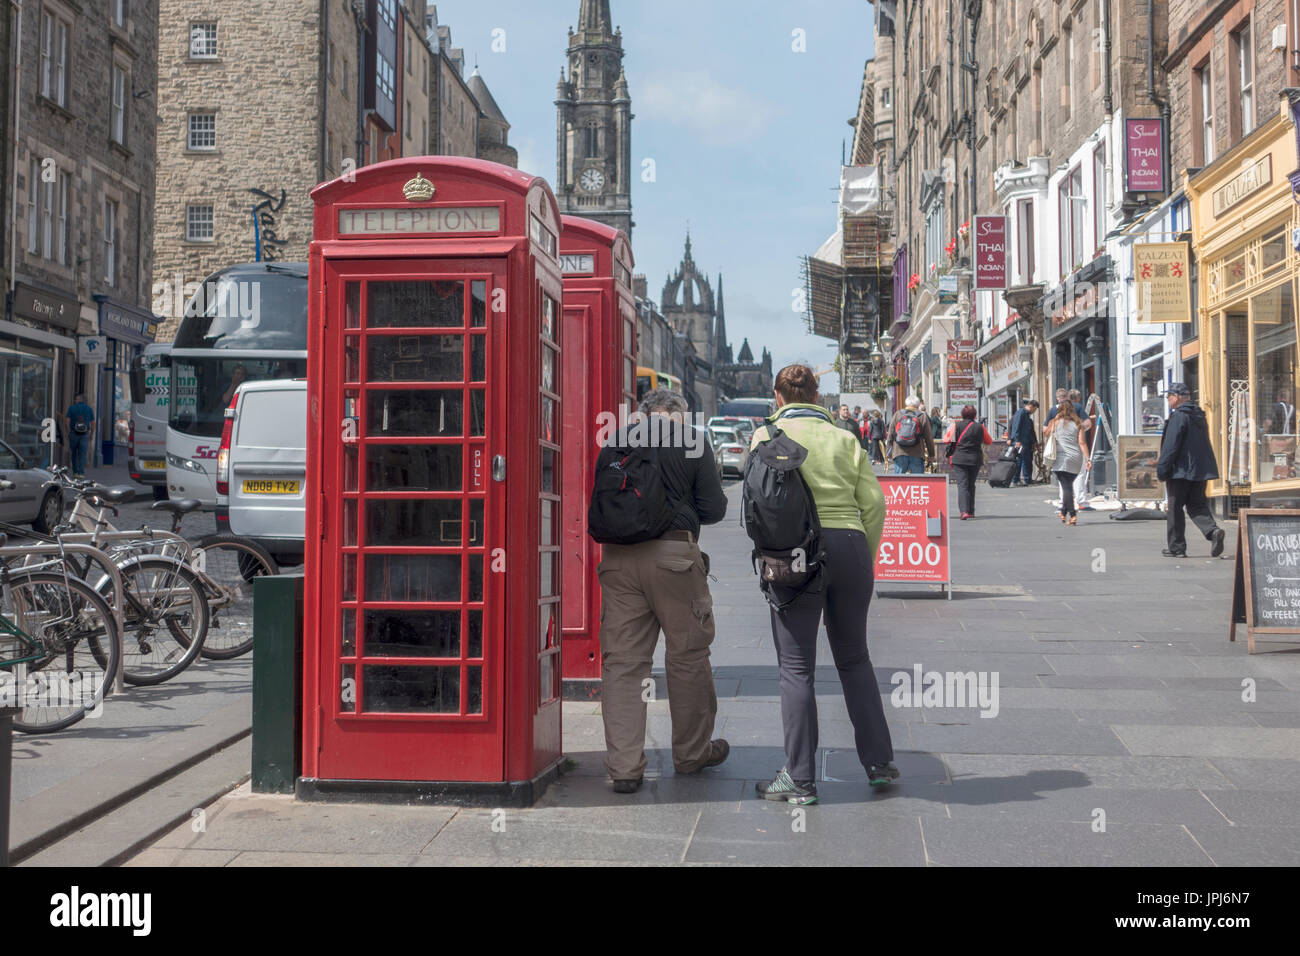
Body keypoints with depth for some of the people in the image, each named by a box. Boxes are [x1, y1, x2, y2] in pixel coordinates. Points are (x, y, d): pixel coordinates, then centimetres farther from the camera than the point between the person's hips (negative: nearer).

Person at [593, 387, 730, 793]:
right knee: (688, 656, 12)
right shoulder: (691, 442, 3)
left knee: (621, 660, 5)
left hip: (618, 558, 3)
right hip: (673, 555, -3)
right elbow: (713, 509, 1)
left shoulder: (614, 444, 11)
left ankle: (624, 767, 3)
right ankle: (692, 753, 25)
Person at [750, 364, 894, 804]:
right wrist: (866, 558, 14)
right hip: (850, 544, 4)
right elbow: (874, 503, 5)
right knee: (854, 658, 18)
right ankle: (879, 762, 23)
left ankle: (799, 779, 4)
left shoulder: (768, 435, 2)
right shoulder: (845, 439, 10)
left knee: (796, 667, 3)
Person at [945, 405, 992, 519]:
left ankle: (964, 511, -23)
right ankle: (971, 511, 22)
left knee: (962, 485, -6)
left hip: (959, 459, -2)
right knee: (971, 485, 17)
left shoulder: (956, 425, -1)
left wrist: (949, 455, 16)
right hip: (975, 459, 2)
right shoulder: (980, 427, 3)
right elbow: (989, 441, 16)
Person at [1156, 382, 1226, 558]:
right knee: (1197, 505, 13)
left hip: (1181, 470, -8)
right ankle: (1213, 531, -12)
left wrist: (1162, 469, -13)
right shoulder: (1199, 416, 14)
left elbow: (1170, 446, -18)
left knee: (1175, 508, 2)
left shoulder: (1178, 416, -13)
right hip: (1201, 470, 8)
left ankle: (1176, 547, 6)